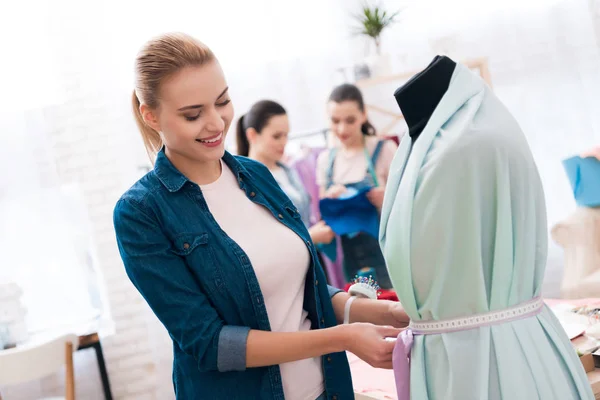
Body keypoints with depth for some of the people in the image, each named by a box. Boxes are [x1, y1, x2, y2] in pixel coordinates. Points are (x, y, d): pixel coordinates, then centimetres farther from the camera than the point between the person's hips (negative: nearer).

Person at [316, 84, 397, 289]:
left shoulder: (384, 150, -6)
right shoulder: (325, 160, 6)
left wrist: (388, 201, -22)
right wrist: (329, 201, -7)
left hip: (387, 256, -3)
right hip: (350, 261, 3)